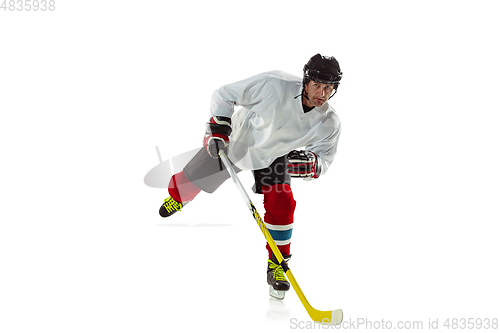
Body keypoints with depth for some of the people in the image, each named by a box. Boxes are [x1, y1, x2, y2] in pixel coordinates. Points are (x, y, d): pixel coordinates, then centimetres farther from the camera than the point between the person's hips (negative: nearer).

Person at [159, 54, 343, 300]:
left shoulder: (328, 124, -26)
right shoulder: (275, 85, -36)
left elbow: (324, 161, -15)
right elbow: (224, 95, -23)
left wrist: (311, 163, -38)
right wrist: (218, 129, -30)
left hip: (273, 156, 1)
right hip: (236, 140, -1)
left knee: (281, 205, -17)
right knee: (192, 180, 9)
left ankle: (276, 265, 3)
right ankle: (178, 196, 49)